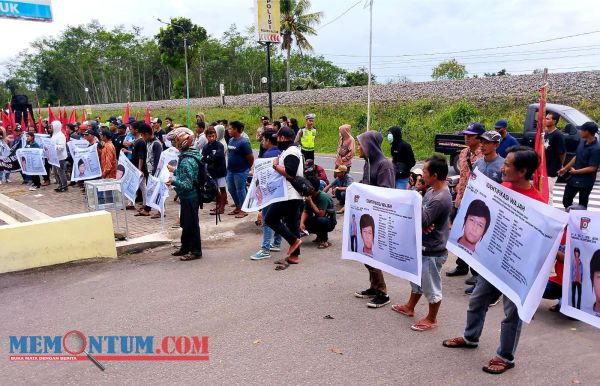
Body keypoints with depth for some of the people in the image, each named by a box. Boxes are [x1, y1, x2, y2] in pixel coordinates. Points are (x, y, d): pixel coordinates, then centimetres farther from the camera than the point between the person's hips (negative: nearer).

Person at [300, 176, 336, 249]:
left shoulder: (323, 196, -26)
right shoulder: (309, 196, -5)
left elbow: (321, 214, -33)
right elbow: (305, 212, -7)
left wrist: (310, 201, -29)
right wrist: (301, 223, -25)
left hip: (329, 222, -7)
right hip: (317, 219, 7)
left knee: (321, 220, -38)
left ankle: (325, 240, -13)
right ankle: (319, 236, 11)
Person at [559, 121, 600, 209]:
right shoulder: (582, 142, 1)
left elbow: (592, 168, -22)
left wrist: (575, 171, -14)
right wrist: (565, 168, 14)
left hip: (585, 182, -7)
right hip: (574, 178, 7)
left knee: (582, 206, 8)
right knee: (566, 201, 14)